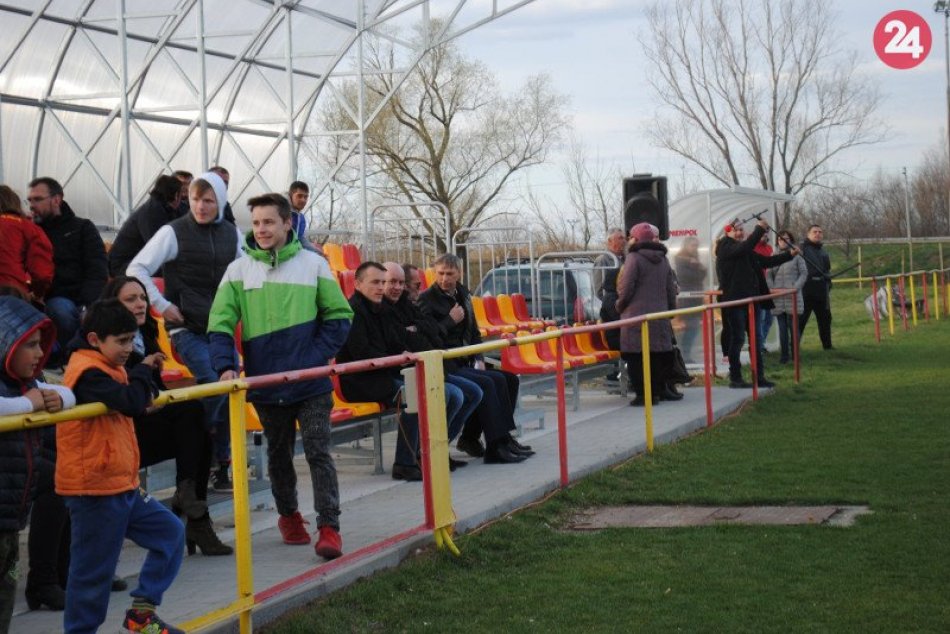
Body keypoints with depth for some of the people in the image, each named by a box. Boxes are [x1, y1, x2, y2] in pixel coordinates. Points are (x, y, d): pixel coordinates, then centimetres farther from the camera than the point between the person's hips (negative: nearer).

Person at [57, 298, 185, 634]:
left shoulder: (109, 369, 14)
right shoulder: (88, 373, -18)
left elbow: (143, 399, 14)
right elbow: (132, 403, -28)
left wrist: (146, 387, -9)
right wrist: (142, 370, -10)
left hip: (122, 486, 10)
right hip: (95, 491, -10)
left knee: (170, 532, 14)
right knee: (94, 570, -2)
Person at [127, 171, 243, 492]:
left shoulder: (233, 235, 8)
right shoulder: (174, 232, -5)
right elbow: (136, 269, -6)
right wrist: (162, 305, -10)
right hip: (187, 328, -5)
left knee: (230, 390, 1)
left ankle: (222, 468, 11)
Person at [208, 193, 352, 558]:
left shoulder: (313, 264, 0)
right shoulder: (239, 270, 1)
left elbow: (338, 316, 3)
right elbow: (220, 324, -4)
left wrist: (319, 356, -10)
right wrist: (225, 366, -19)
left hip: (311, 383, -1)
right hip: (266, 385, 1)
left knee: (319, 453, -3)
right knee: (279, 456, 15)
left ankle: (329, 527, -2)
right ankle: (288, 516, 33)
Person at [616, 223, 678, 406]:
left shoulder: (634, 258, -8)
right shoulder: (663, 260, 13)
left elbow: (625, 287, -12)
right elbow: (670, 290, 15)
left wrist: (620, 306, 4)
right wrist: (670, 310, 23)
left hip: (636, 316, -6)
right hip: (660, 315, 6)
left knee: (637, 357, -3)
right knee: (659, 354, 13)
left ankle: (643, 394, -5)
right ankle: (660, 389, 18)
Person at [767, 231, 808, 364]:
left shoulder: (796, 255, 1)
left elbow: (804, 273, 0)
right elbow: (769, 275, 11)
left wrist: (795, 287, -12)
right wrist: (772, 288, -4)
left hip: (793, 297, -3)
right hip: (778, 298, 3)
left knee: (793, 325, 0)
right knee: (782, 327, 4)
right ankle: (785, 354, 8)